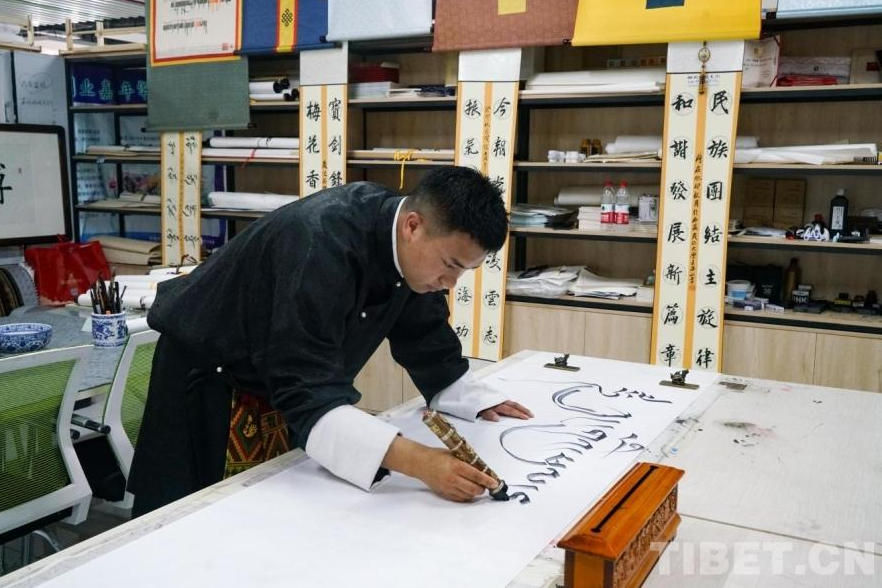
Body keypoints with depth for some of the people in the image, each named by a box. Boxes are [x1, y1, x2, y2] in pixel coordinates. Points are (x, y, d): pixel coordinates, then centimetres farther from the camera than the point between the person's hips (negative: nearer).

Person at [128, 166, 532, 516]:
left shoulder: (416, 249, -12)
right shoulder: (323, 246, -37)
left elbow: (425, 339, 5)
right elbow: (308, 393, -41)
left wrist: (477, 401, -5)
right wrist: (416, 461, -50)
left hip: (290, 382, 7)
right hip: (208, 373, -7)